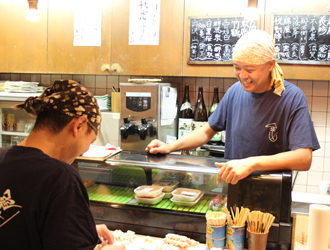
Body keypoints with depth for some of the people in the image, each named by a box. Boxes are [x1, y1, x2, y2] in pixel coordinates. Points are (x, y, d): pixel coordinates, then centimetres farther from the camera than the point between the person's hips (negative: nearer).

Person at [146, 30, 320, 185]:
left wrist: (252, 163, -32)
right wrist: (170, 147, 3)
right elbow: (208, 131, 17)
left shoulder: (292, 98, -10)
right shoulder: (235, 91, 6)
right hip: (232, 188, 3)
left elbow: (304, 158, -19)